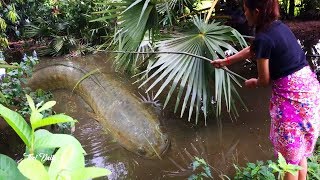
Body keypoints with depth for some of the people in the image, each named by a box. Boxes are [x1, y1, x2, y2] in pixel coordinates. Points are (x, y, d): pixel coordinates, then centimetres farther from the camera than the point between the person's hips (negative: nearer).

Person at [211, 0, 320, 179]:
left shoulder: (264, 38, -19)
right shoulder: (278, 25, 8)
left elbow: (265, 80, -11)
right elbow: (251, 50, 22)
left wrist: (253, 83, 12)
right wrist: (226, 61, 31)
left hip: (293, 95, -9)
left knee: (290, 152, 9)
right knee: (299, 147, 24)